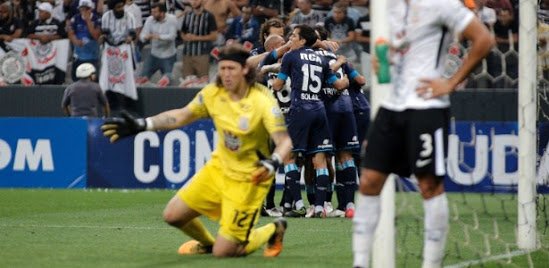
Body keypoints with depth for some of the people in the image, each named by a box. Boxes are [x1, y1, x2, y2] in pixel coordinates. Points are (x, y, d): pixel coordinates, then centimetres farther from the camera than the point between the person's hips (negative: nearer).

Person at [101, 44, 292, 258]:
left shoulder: (262, 101, -24)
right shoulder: (213, 93, -8)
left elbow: (284, 141, -29)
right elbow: (182, 115, 5)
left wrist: (273, 164, -50)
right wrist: (142, 125, -3)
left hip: (248, 179, -6)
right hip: (219, 167, 6)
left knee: (223, 252, -8)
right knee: (173, 215, 4)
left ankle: (272, 231, 21)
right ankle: (206, 243, 37)